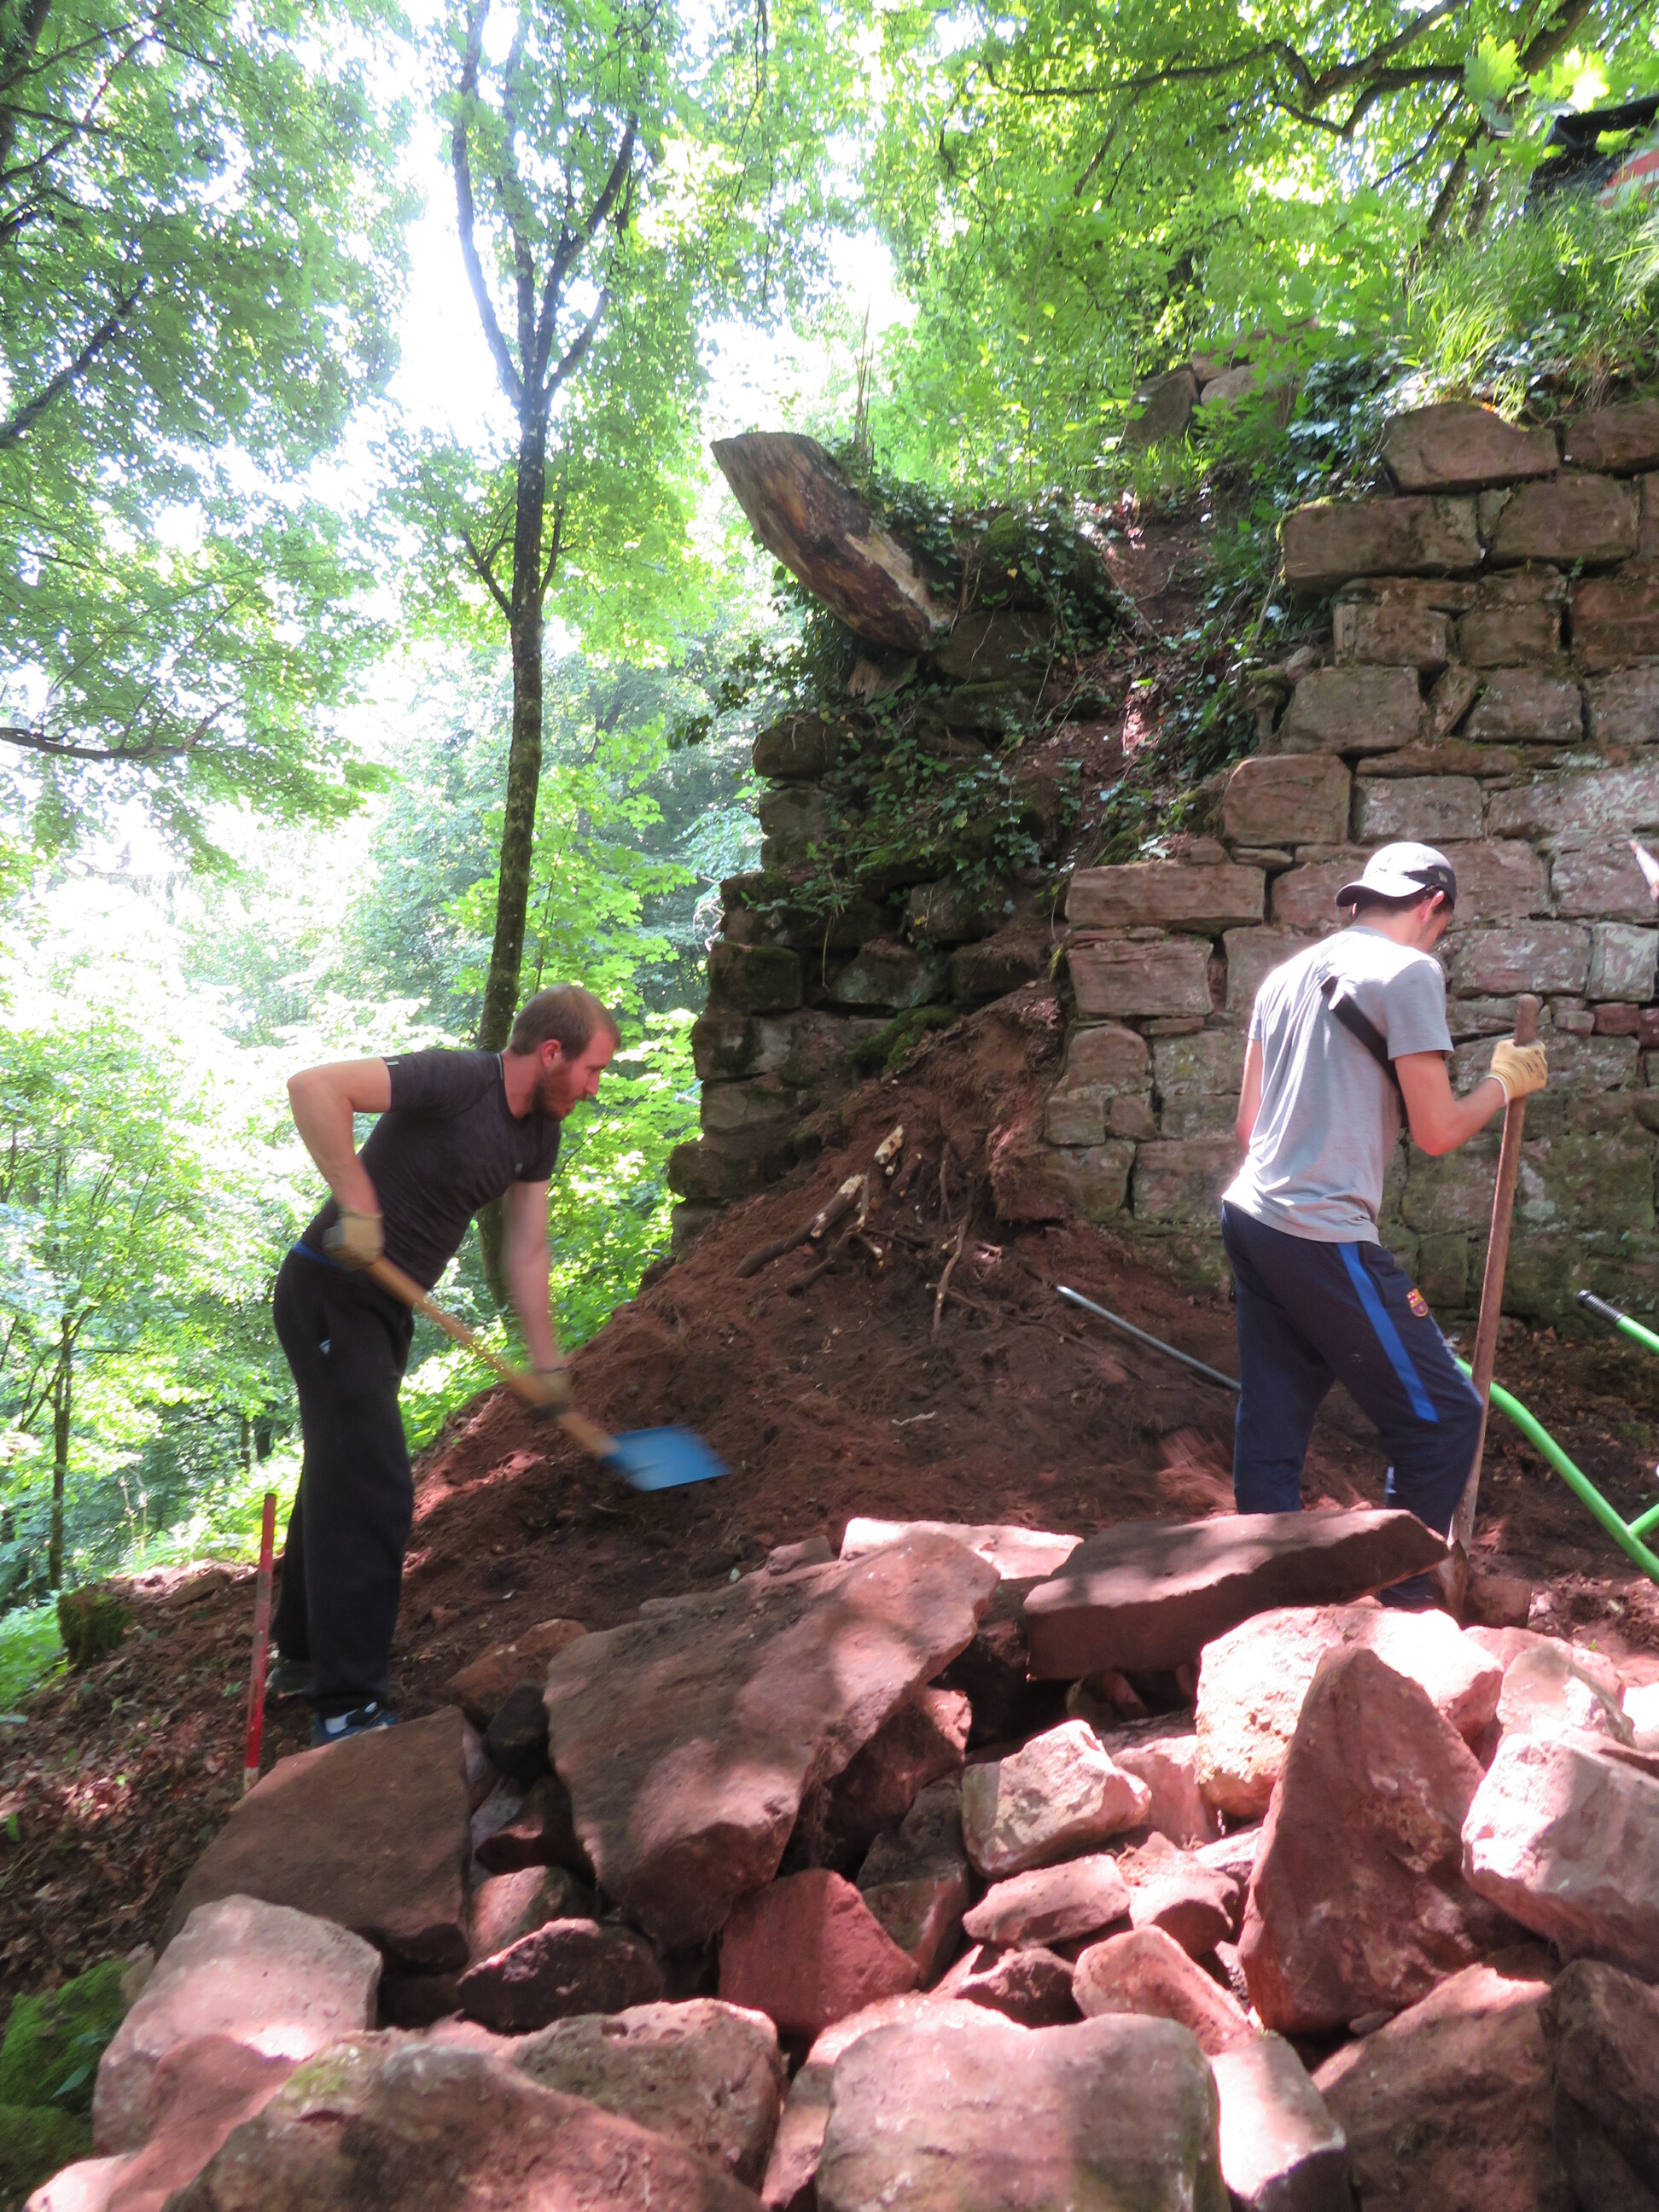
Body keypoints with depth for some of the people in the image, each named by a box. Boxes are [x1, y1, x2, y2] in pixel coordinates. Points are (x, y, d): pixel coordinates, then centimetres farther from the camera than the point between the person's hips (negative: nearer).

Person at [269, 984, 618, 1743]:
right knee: (373, 1489, -11)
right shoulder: (455, 1079, -22)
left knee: (340, 1476, 21)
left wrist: (546, 1361, 6)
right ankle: (347, 1706, -1)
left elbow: (527, 1252, 8)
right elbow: (313, 1086, -31)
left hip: (383, 1309, 10)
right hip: (330, 1293, -9)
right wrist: (357, 1204, -33)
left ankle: (303, 1652, 40)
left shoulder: (539, 1131, 4)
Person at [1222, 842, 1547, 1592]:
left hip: (1250, 1218, 9)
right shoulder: (1409, 971, -6)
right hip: (1324, 1237, -8)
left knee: (1270, 1429, 13)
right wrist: (1504, 1082, 10)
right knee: (1444, 1417, 5)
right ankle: (1405, 1600, 13)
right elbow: (1437, 1131, -7)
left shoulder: (1288, 974, 16)